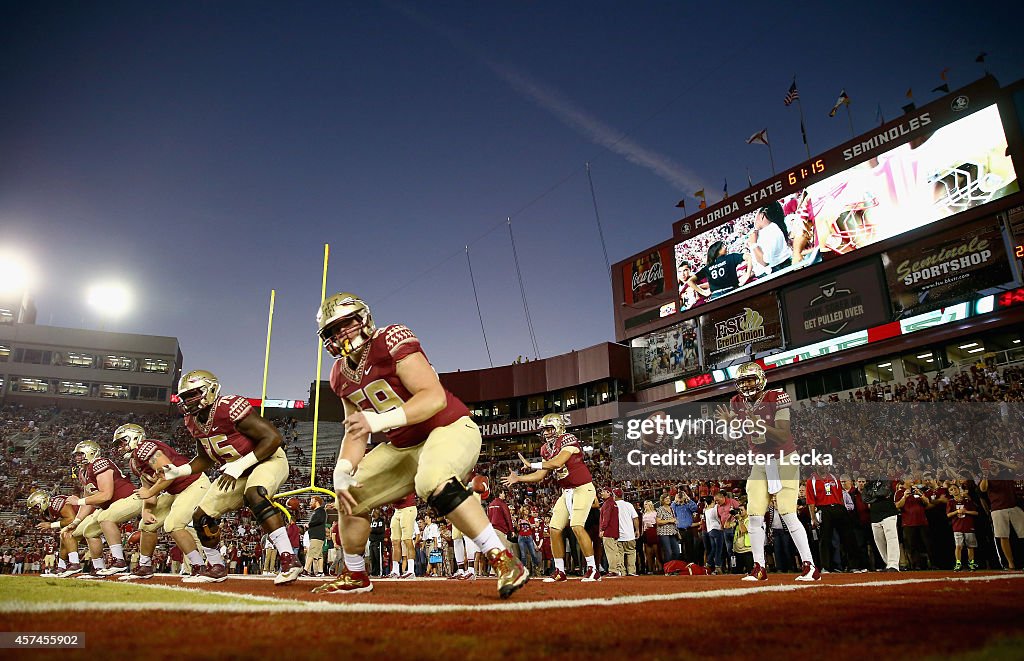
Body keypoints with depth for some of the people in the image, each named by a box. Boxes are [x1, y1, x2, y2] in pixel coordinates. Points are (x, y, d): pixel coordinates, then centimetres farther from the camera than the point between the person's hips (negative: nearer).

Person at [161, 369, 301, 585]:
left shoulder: (231, 408, -27)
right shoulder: (193, 422, 1)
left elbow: (273, 437, -29)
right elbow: (205, 458, 16)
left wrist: (240, 465, -30)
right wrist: (178, 471, -2)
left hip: (268, 459, -9)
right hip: (236, 472, 9)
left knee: (254, 494, -38)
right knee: (202, 516, 7)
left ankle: (289, 559, -38)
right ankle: (216, 567, 29)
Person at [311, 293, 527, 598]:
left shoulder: (391, 340, -18)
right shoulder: (341, 374, 6)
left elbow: (435, 397, -28)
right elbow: (355, 432, 10)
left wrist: (379, 421, -36)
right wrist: (341, 473, -8)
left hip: (449, 429, -8)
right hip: (404, 446, 9)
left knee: (432, 480, -37)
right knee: (351, 496, 7)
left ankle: (504, 562, -32)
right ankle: (354, 576, 30)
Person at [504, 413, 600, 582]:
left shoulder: (568, 440, -16)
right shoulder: (547, 449, 9)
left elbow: (557, 462, -29)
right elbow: (540, 475, 12)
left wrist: (531, 465, -19)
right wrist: (518, 478, 1)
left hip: (582, 488, -9)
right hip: (567, 491, 9)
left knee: (577, 526, -21)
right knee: (555, 528, 3)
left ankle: (593, 570, -11)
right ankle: (559, 571, 13)